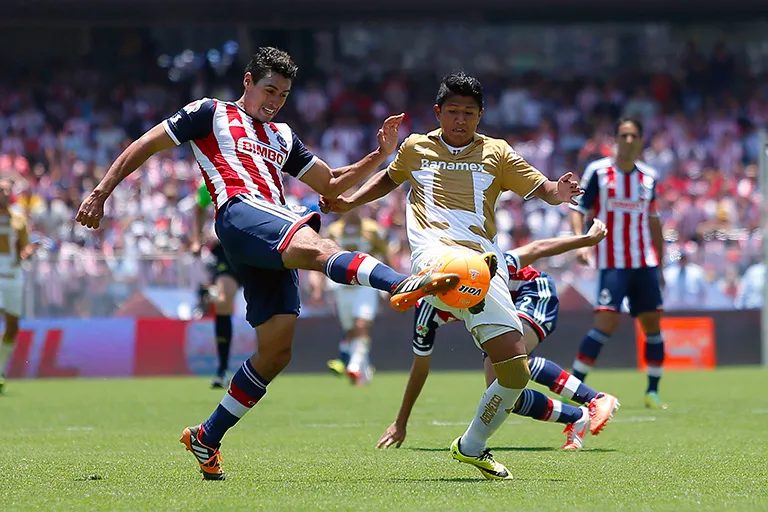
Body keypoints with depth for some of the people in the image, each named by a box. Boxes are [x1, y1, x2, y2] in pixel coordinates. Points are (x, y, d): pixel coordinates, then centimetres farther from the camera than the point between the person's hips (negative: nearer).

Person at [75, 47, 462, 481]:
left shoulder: (282, 137, 34)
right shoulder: (211, 114, 17)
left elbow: (332, 184, 35)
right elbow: (145, 146, 16)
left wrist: (380, 156, 21)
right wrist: (101, 193, 8)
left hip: (278, 237, 7)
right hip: (241, 213, -7)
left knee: (277, 352, 0)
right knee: (316, 248, -36)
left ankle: (207, 438, 14)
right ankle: (404, 284, -66)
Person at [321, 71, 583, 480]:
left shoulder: (496, 153, 18)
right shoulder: (415, 148, 20)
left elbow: (542, 188, 13)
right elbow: (389, 177, 40)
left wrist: (558, 192, -9)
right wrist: (349, 202, 30)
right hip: (434, 251, -2)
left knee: (516, 372, -5)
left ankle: (472, 446, 16)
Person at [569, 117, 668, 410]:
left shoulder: (648, 177, 10)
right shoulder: (598, 172, -3)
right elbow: (578, 210, -2)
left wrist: (660, 264, 18)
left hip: (645, 263, 5)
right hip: (613, 263, -5)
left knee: (653, 324, 2)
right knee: (606, 323, -15)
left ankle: (653, 392, 12)